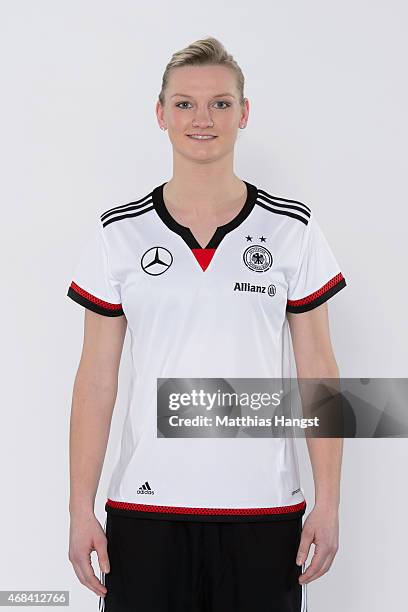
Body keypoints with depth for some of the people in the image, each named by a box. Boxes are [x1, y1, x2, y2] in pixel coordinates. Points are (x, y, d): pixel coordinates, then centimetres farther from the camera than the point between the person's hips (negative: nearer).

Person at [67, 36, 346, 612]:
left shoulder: (293, 230, 1)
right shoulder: (118, 231, 2)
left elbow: (317, 370, 2)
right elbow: (97, 377, 2)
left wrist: (328, 501, -2)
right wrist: (81, 508, -1)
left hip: (264, 506, 0)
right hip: (144, 505, 0)